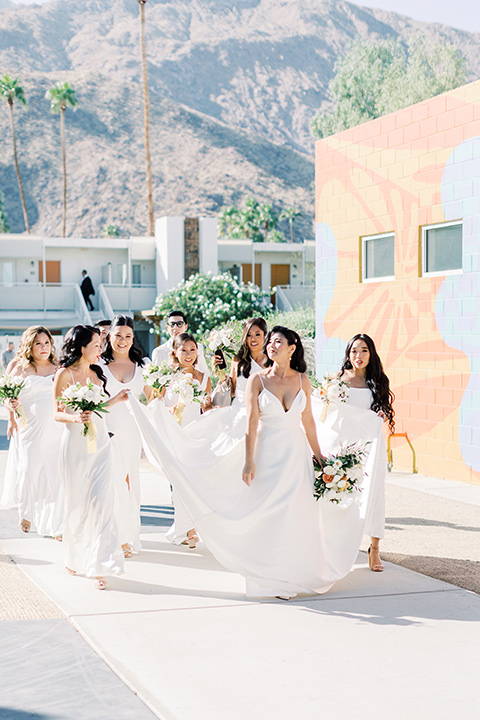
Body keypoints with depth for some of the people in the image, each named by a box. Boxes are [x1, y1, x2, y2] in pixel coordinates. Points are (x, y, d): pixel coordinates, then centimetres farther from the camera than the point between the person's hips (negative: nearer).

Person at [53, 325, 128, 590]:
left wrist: (117, 399, 20)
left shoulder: (96, 373, 11)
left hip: (100, 443, 4)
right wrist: (75, 418, -23)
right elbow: (57, 413, -5)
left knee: (101, 501, -6)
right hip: (76, 444, -4)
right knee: (77, 503, 5)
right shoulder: (65, 374, -5)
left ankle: (99, 565, -5)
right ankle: (74, 557, 26)